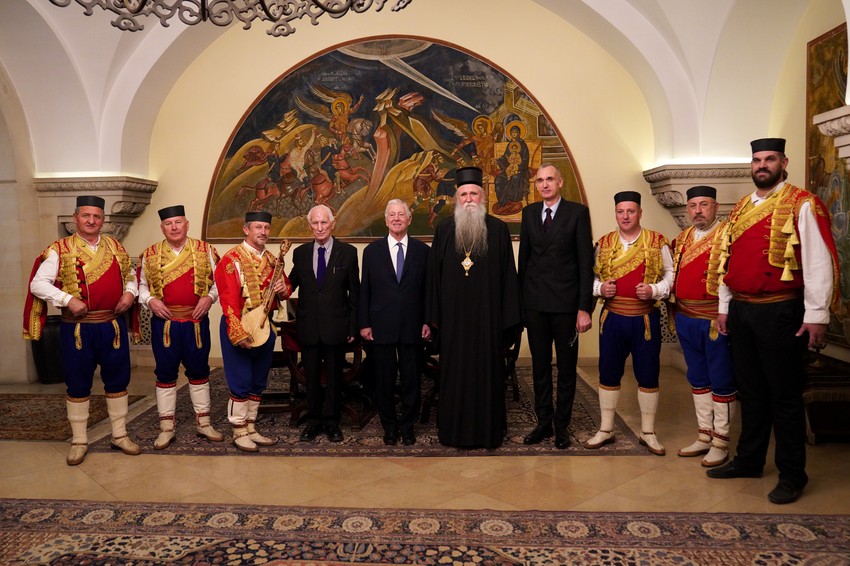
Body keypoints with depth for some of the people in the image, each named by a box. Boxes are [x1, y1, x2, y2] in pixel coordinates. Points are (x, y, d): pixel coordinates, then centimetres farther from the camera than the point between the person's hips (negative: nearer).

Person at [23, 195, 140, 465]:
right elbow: (38, 284, -7)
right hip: (77, 328, -3)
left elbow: (130, 275, 18)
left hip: (114, 326, 3)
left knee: (118, 381, 10)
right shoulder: (60, 250, -3)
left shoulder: (115, 246, 8)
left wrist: (130, 292, -3)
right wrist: (68, 300, -19)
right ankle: (79, 442, 22)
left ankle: (120, 435, 24)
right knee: (78, 385, 8)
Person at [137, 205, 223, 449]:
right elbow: (141, 285, 10)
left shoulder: (205, 250, 1)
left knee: (199, 371, 10)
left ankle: (203, 423, 23)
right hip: (164, 322, 0)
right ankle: (166, 428, 18)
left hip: (197, 321, 0)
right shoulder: (150, 255, 3)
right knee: (165, 374, 7)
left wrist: (209, 297, -11)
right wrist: (150, 301, -8)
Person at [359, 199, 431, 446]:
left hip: (412, 326, 0)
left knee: (411, 378, 6)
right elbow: (364, 289, 5)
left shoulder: (422, 250, 5)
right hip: (382, 326, 0)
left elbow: (428, 288, 4)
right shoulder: (372, 250, 6)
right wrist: (364, 323, 0)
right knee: (384, 379, 7)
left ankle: (408, 426, 22)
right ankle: (389, 426, 23)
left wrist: (428, 321, -1)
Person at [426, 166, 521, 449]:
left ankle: (489, 429, 19)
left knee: (487, 369, 6)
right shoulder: (444, 230, 5)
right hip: (454, 315, 1)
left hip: (487, 314, -1)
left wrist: (508, 316, -3)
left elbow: (508, 275, 1)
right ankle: (454, 429, 21)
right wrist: (434, 314, 2)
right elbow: (433, 273, 6)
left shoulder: (498, 229, 1)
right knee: (454, 370, 8)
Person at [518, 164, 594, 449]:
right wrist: (520, 299, 6)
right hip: (534, 302, 4)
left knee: (566, 367, 8)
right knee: (540, 366, 12)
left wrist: (584, 307, -11)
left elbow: (586, 262, -7)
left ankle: (562, 425, 22)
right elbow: (523, 257, 11)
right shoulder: (529, 212, 8)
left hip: (565, 302, -3)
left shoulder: (577, 212, -4)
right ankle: (543, 422, 25)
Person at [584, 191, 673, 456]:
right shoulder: (604, 243, 6)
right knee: (608, 373, 8)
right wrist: (600, 288, -9)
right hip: (612, 317, 2)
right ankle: (605, 430, 21)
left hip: (646, 319, -1)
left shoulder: (657, 242, 0)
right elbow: (592, 276, 11)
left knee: (648, 375, 6)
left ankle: (648, 433, 21)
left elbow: (670, 276, 1)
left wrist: (654, 290, -16)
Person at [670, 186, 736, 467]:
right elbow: (673, 276, 19)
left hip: (717, 320, -6)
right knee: (698, 379, 15)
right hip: (686, 319, 6)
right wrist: (674, 313, 14)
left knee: (721, 382, 4)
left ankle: (720, 442, 16)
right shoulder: (682, 239, 11)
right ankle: (704, 436, 27)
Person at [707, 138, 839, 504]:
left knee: (784, 395, 2)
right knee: (750, 390, 16)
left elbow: (819, 262, -12)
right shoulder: (740, 208, 13)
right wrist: (724, 307, 15)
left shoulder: (802, 205, -7)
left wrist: (816, 315, -16)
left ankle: (792, 476, 16)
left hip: (780, 313, -6)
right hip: (740, 311, 6)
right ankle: (749, 461, 29)